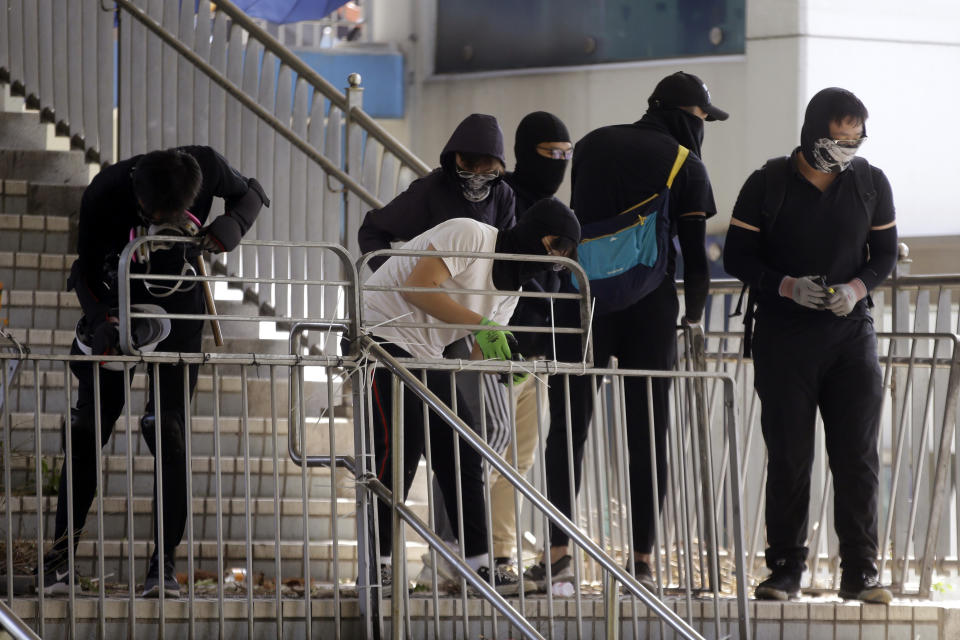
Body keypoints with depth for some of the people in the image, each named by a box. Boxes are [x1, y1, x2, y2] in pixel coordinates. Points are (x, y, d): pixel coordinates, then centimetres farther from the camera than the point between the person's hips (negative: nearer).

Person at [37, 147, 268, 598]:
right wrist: (101, 320, -36)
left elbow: (250, 193, -3)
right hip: (119, 309, 0)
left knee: (168, 434, -9)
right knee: (89, 430, -4)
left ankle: (164, 563, -8)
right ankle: (60, 555, 2)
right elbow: (87, 271, -17)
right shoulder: (105, 194, -28)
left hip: (180, 315, 0)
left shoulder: (206, 167, -25)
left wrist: (233, 225, -26)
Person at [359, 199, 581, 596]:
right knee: (399, 448, -16)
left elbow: (482, 354, 7)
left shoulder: (510, 288, 12)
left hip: (426, 355, 9)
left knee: (461, 453, 3)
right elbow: (418, 286, -25)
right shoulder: (470, 235, -15)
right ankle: (375, 563, -13)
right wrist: (480, 323, -28)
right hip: (383, 336, -9)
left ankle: (477, 564, 6)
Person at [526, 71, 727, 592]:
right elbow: (694, 254, -3)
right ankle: (642, 557, 0)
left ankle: (557, 549, -3)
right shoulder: (685, 165, -1)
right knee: (647, 432, 3)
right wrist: (693, 314, 11)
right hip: (650, 306, -2)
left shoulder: (591, 145, 11)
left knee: (568, 426, 5)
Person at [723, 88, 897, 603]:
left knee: (858, 455, -3)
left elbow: (885, 253, 9)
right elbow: (737, 256, -1)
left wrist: (857, 288, -12)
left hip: (851, 334, 2)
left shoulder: (871, 184, 4)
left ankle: (860, 571, 1)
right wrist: (788, 287, -17)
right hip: (784, 336, -2)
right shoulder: (768, 185, -3)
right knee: (788, 457, -1)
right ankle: (784, 570, 6)